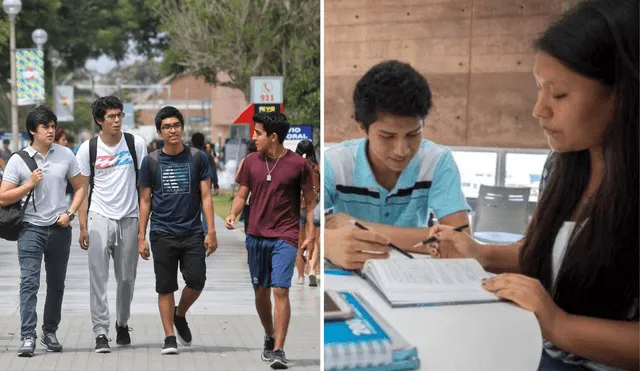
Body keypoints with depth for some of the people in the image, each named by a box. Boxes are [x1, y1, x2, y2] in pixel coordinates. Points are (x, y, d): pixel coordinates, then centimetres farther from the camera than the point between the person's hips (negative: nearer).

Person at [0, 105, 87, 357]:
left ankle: (50, 332, 26)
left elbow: (80, 187, 11)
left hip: (59, 230, 3)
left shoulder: (65, 155, 4)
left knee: (56, 285, 11)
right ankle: (28, 337, -12)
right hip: (31, 229, -3)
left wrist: (70, 212, -3)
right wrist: (30, 184, -13)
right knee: (29, 282, -12)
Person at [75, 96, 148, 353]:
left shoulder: (136, 143, 1)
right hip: (99, 217, -1)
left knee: (127, 278, 10)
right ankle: (100, 332, -2)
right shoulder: (88, 148, 0)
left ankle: (122, 324, 29)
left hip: (129, 218, 1)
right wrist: (82, 227, -2)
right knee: (98, 277, -6)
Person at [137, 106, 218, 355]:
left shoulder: (198, 158, 2)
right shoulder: (150, 161, 2)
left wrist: (211, 231, -5)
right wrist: (141, 237, 2)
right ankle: (170, 338, 11)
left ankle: (180, 316, 23)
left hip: (192, 232, 0)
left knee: (196, 281, -7)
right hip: (162, 234, 0)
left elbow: (206, 196, 2)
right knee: (165, 288, 2)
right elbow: (145, 201, 6)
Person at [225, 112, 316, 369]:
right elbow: (241, 195, 10)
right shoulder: (251, 161, 4)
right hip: (256, 236, 4)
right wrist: (232, 214, -10)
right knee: (260, 291, 11)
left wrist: (311, 233, -7)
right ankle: (269, 338, 33)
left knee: (280, 289, -14)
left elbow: (310, 201, 1)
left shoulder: (298, 164, -6)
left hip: (285, 237, -4)